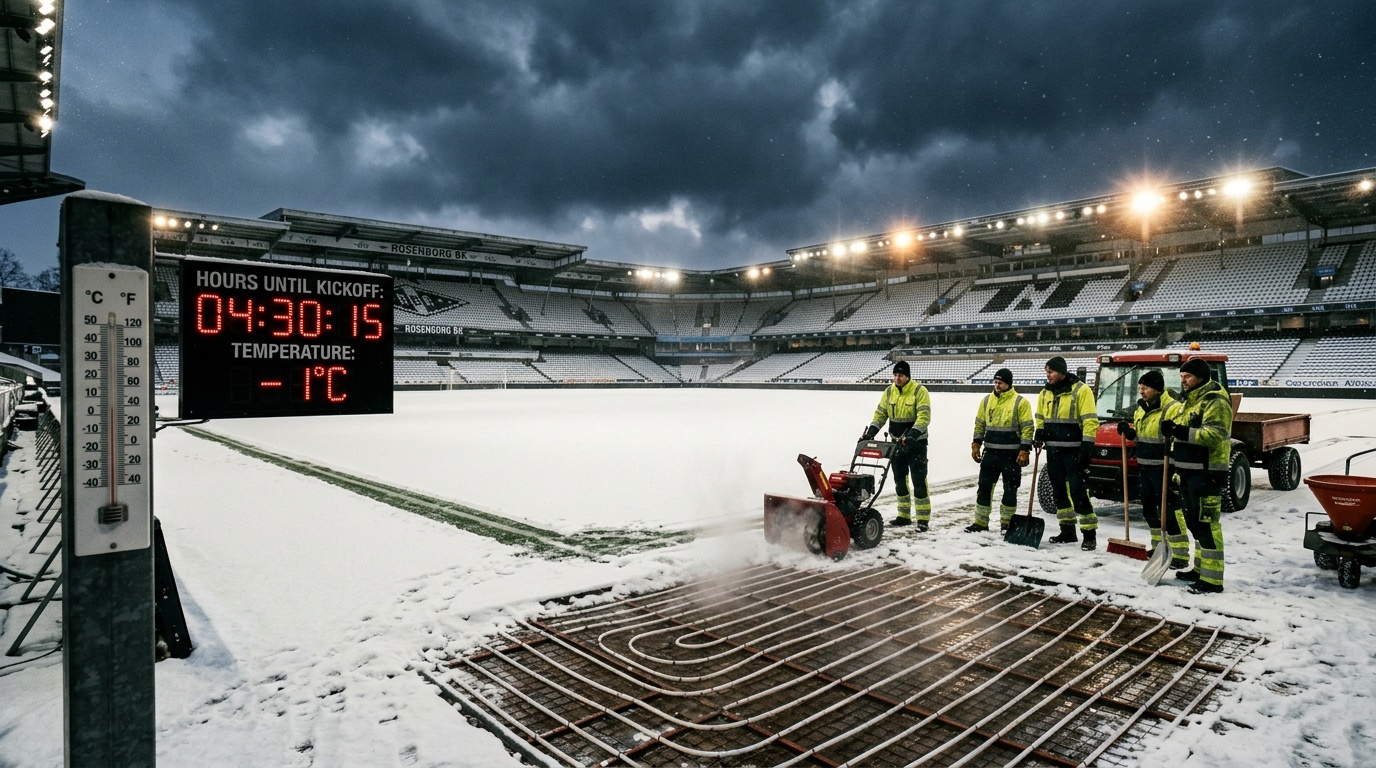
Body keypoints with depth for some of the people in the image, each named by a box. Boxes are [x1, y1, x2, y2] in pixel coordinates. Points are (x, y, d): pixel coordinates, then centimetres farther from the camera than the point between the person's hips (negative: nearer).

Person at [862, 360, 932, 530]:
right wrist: (870, 432, -6)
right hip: (897, 443, 6)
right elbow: (880, 414, 7)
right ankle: (904, 516, 22)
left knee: (919, 480, -6)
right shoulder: (889, 391, 4)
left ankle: (923, 518, 1)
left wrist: (912, 435, -33)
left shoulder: (919, 391, -13)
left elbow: (924, 417, -21)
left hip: (916, 443, -6)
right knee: (900, 480, 11)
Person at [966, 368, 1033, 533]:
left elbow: (1027, 428, -7)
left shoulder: (1020, 402, -6)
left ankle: (1007, 524, 19)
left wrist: (1024, 451, -12)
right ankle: (981, 523, 13)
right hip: (990, 453, 4)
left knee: (1010, 491, 6)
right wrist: (976, 444, 8)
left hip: (1011, 454, -4)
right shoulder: (987, 400, 7)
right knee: (984, 488, 5)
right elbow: (979, 424, 14)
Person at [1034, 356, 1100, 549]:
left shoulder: (1081, 390, -10)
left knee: (1078, 491, -8)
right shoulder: (1046, 393, 10)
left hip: (1072, 450, -7)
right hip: (1053, 450, 7)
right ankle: (1067, 531, 23)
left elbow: (1090, 421, -13)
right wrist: (1039, 435, 4)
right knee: (1059, 491, 12)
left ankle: (1089, 534, 2)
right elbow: (1041, 419, 22)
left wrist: (1087, 447, -17)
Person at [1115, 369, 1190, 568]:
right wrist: (1128, 432, 4)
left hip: (1163, 469, -9)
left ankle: (1180, 554, 1)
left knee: (1170, 511, -6)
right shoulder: (1141, 408, 13)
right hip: (1144, 467, 9)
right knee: (1149, 509, 17)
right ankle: (1159, 547, 32)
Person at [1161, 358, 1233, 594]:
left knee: (1207, 523, -9)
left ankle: (1212, 579, -5)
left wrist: (1185, 432, -31)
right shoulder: (1187, 400, 18)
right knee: (1194, 521, 17)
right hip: (1188, 471, 10)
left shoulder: (1215, 401, -12)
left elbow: (1216, 434, -24)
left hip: (1207, 473, -10)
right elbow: (1177, 430, 26)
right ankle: (1200, 568, 29)